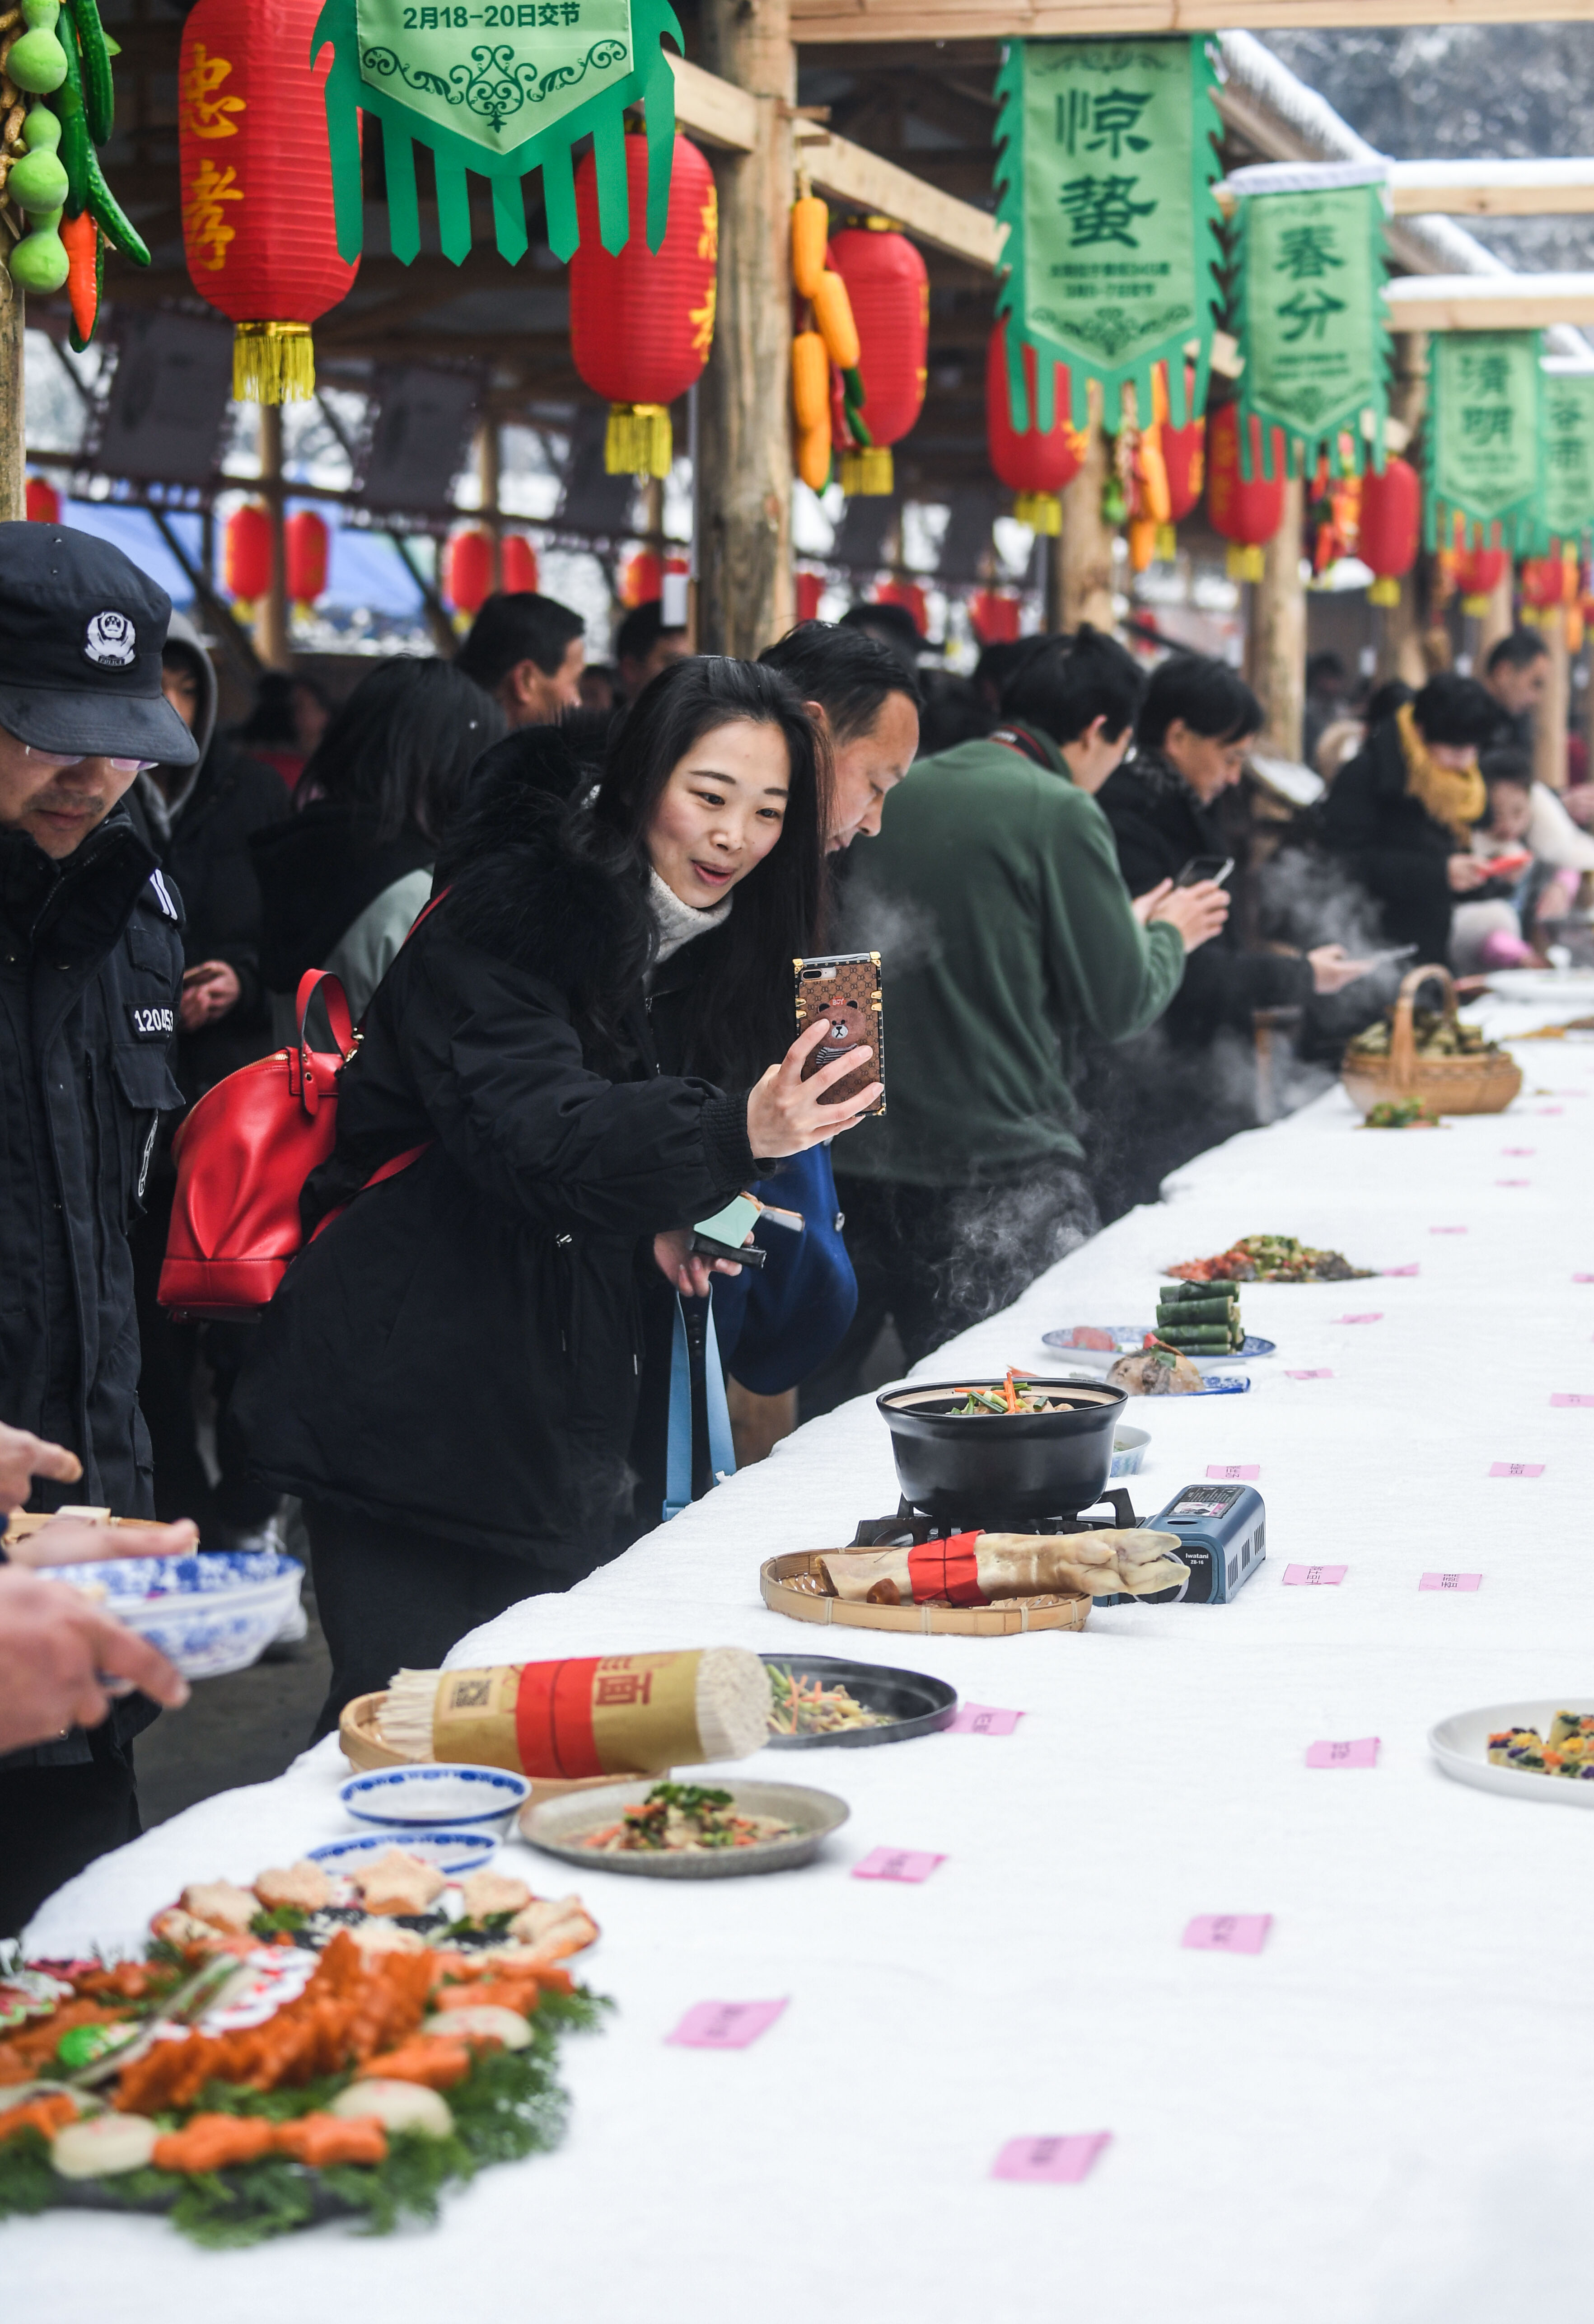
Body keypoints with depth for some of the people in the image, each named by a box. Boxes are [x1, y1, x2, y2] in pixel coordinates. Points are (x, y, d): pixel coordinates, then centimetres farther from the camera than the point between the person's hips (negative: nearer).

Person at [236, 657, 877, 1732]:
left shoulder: (685, 939, 13)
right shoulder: (514, 911, -13)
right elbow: (532, 1131, -28)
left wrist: (660, 1224, 3)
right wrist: (732, 1134, -42)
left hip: (558, 1419, 8)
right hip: (414, 1412, -8)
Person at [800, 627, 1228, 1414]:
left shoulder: (899, 794, 12)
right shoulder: (1061, 813, -8)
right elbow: (1120, 1003, -5)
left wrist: (1127, 923, 26)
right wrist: (1168, 934, 16)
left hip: (853, 1161, 7)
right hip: (996, 1165, -6)